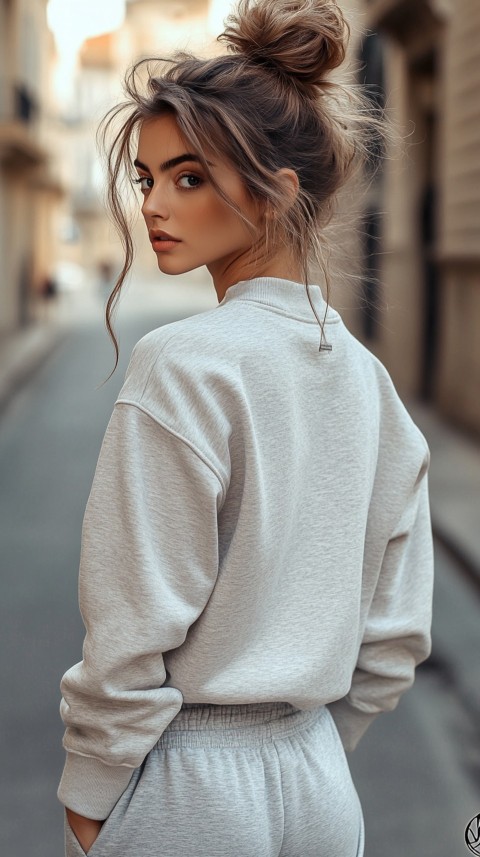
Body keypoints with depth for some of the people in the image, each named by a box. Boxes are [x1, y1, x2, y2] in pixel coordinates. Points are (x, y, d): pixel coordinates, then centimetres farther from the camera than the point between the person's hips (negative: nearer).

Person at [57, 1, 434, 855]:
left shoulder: (182, 365, -18)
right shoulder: (364, 375, 3)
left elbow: (137, 632, -17)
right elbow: (395, 634, 7)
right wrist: (307, 752, 17)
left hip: (189, 785, -6)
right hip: (323, 783, 6)